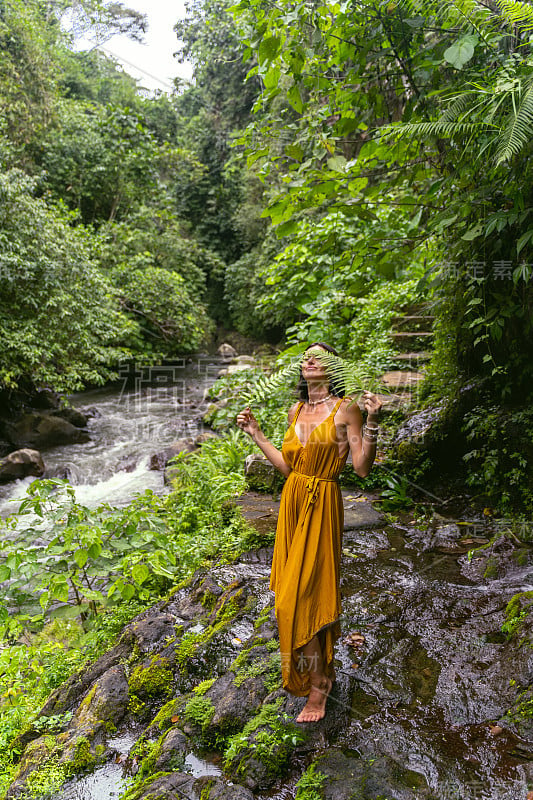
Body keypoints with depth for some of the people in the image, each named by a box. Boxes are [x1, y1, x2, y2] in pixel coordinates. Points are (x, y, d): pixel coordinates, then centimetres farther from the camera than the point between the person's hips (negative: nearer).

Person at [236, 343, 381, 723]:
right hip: (293, 501, 7)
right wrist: (256, 433, 17)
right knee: (291, 588, 15)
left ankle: (318, 684, 16)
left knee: (303, 593, -5)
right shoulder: (296, 411, 10)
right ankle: (321, 670, 37)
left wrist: (372, 423, -23)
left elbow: (363, 468, -13)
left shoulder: (345, 409, -8)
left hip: (322, 505, -7)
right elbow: (287, 465, 12)